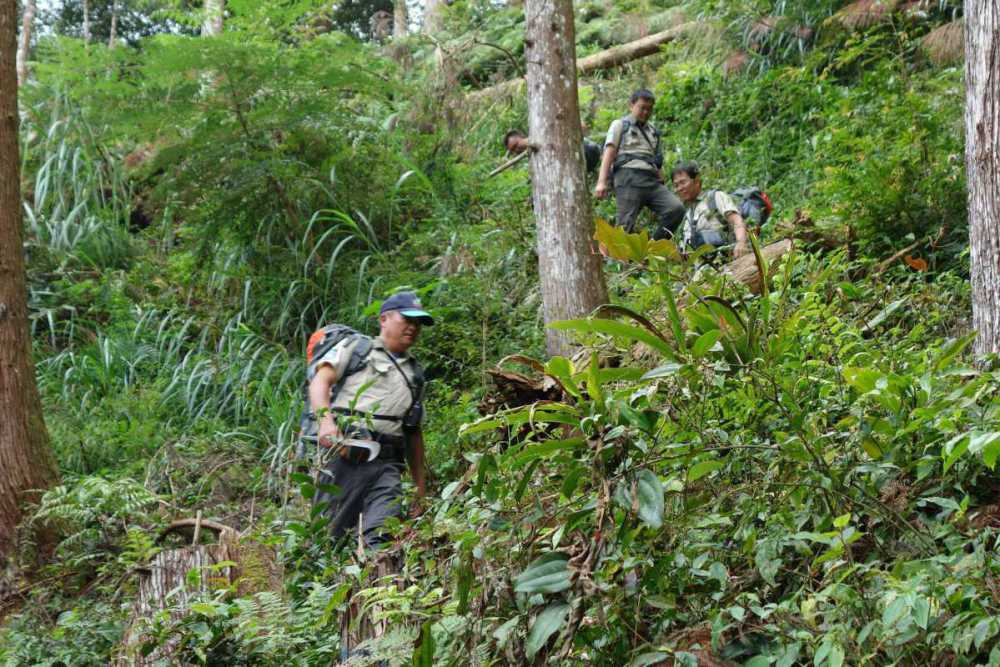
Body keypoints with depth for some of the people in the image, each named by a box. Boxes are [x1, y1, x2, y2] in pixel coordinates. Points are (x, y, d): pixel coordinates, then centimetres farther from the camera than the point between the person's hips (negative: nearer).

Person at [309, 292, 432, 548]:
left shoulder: (415, 374, 28)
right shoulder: (355, 348, 13)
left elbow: (414, 432, 31)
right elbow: (320, 381, -2)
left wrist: (420, 483, 26)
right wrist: (325, 419, -22)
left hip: (386, 463, 3)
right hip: (343, 455, -3)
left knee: (382, 535, -17)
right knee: (326, 534, -6)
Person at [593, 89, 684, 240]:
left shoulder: (652, 130, 28)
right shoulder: (620, 125, 14)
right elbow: (609, 153, 2)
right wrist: (602, 182, -10)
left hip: (652, 179, 5)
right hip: (629, 177, -5)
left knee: (676, 209, -17)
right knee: (626, 225, -13)